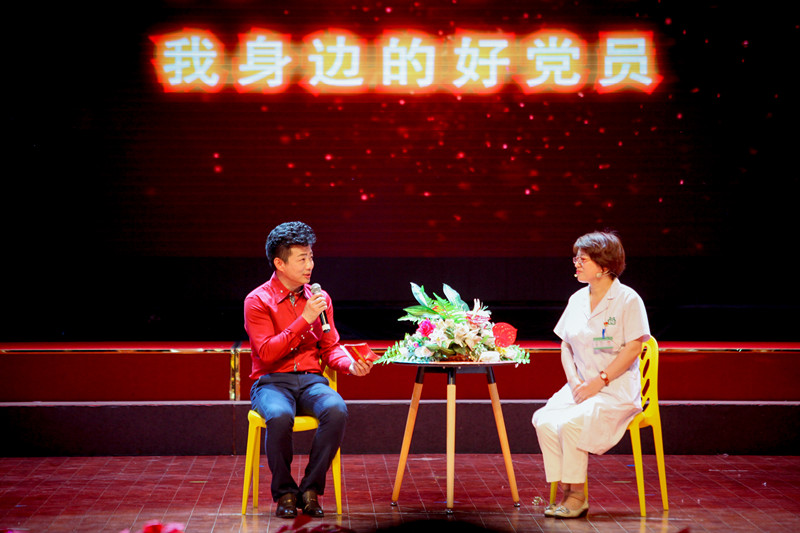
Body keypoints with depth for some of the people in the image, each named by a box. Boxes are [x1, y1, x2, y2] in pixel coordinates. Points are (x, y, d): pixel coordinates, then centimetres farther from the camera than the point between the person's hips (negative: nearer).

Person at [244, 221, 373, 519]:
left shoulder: (320, 299, 12)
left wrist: (351, 365, -8)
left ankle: (310, 489, -14)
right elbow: (267, 353, -12)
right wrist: (305, 319, -16)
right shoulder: (258, 301, -2)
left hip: (311, 381, 3)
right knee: (280, 417, -38)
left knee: (337, 410, -31)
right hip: (271, 382, -3)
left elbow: (331, 348, 14)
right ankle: (284, 492, -12)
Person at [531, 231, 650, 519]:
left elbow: (633, 348, -12)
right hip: (580, 387, 6)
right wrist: (574, 381, -3)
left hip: (617, 389, -6)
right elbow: (566, 346, 15)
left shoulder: (627, 299, -7)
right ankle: (564, 491, -13)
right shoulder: (577, 299, 13)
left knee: (572, 422, -29)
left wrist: (599, 381, -17)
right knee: (544, 419, -19)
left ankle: (576, 496, -15)